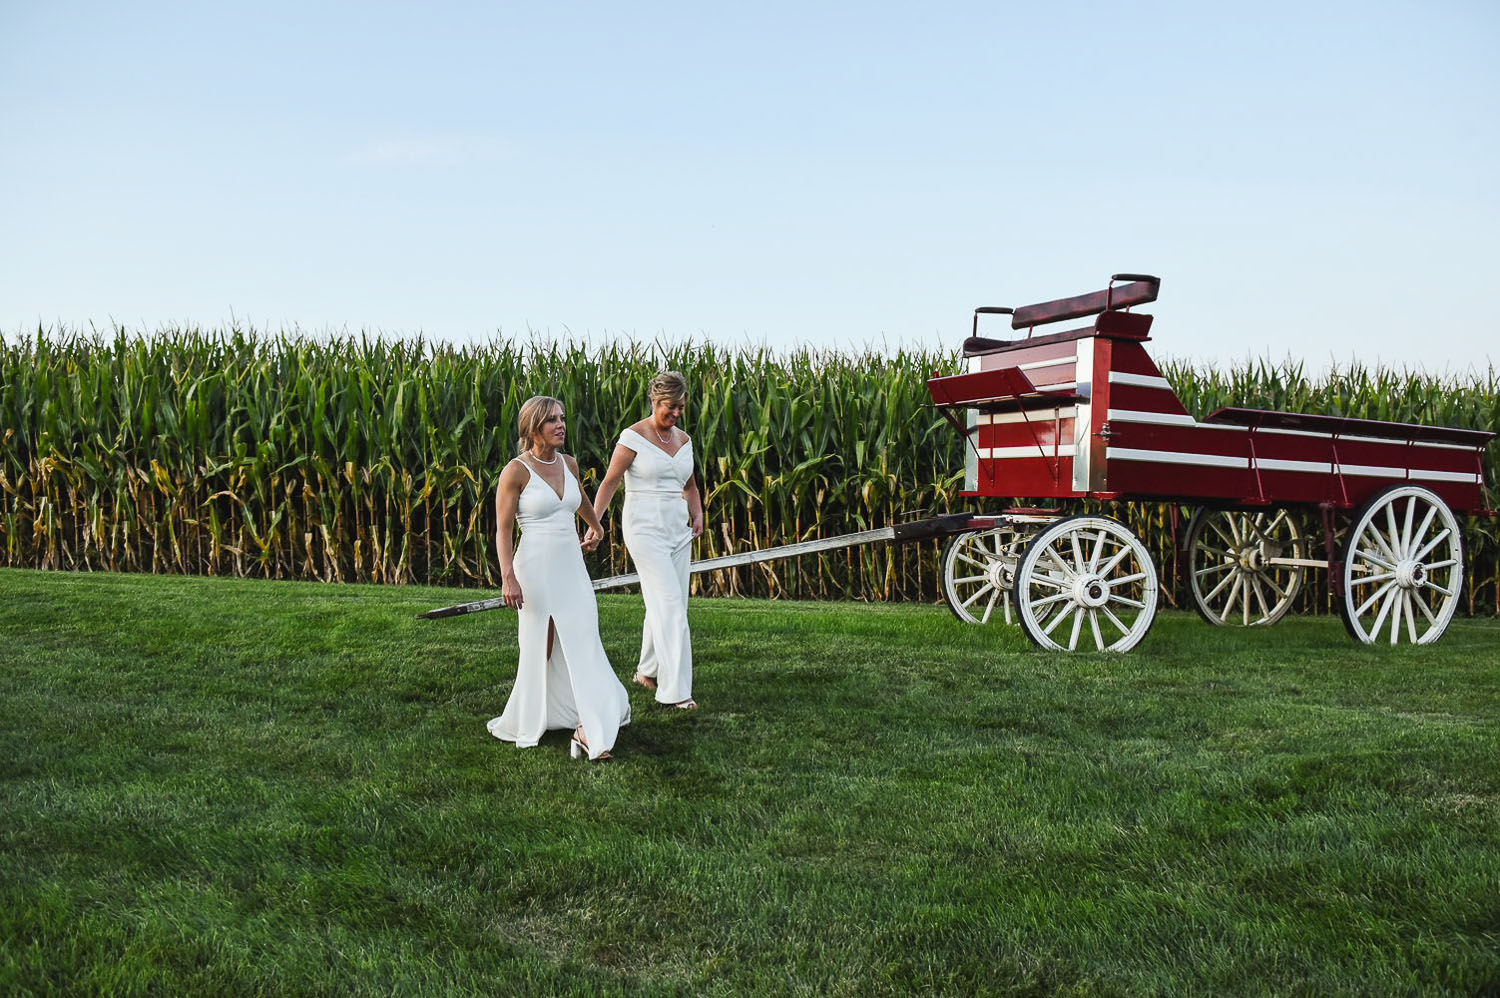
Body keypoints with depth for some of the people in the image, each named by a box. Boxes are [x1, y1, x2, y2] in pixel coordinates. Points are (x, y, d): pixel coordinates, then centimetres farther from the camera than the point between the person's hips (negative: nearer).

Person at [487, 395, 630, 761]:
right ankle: (525, 725, 24)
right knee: (539, 649, 4)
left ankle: (587, 730, -6)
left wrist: (596, 527, 48)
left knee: (583, 645, -5)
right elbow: (503, 529, -11)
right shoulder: (516, 470, -9)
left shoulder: (569, 464, 8)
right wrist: (508, 576, -23)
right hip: (536, 567, -5)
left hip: (572, 567, 5)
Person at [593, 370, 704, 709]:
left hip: (677, 530, 7)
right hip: (645, 528, -7)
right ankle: (675, 690, -12)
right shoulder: (634, 436, -8)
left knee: (668, 604, 12)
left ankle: (647, 671, 31)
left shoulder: (683, 440, 11)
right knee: (670, 605, -13)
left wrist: (698, 516, 5)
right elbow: (610, 482, -9)